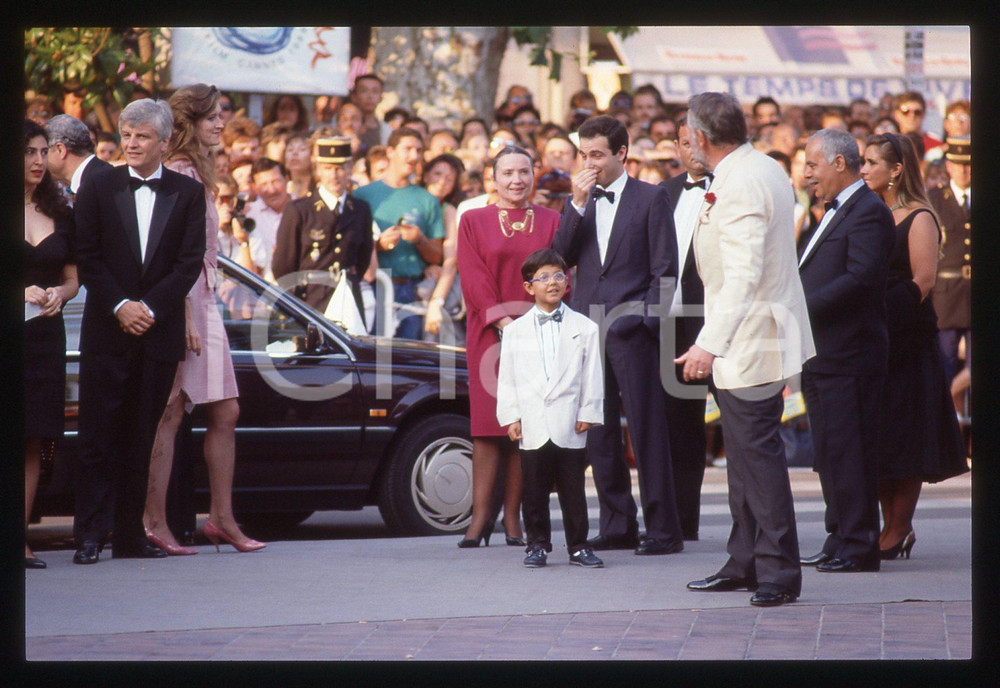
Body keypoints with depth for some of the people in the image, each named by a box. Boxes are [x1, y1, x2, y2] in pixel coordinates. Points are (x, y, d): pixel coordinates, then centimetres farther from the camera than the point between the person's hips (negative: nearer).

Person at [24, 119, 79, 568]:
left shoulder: (59, 214, 14)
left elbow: (72, 278, 18)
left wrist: (58, 294, -4)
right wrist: (23, 294, -16)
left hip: (45, 334, 4)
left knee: (35, 441, 1)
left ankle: (19, 537, 3)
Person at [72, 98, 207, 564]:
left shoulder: (188, 194, 6)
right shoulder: (98, 189, 5)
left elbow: (190, 262, -1)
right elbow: (87, 258, 1)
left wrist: (150, 308, -11)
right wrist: (120, 307, -10)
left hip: (160, 332, 1)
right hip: (106, 331, -1)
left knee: (141, 437, 5)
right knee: (98, 435, -4)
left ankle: (130, 534, 9)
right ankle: (90, 535, -3)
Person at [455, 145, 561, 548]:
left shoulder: (551, 222, 11)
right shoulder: (474, 221, 7)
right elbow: (474, 280, -1)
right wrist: (502, 320, -13)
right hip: (490, 333, -1)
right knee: (488, 424, -5)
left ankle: (513, 516, 2)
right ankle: (481, 516, -6)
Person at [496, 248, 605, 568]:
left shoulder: (584, 328, 6)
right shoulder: (515, 331, 8)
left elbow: (592, 375, 5)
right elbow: (506, 378, 8)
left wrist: (588, 413, -1)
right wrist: (510, 416, 0)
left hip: (569, 425, -1)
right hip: (532, 427, 1)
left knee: (573, 490, 3)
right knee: (534, 491, 4)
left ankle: (578, 546, 10)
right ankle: (537, 545, 14)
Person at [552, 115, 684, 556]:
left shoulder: (651, 199, 1)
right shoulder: (579, 202, 15)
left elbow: (664, 270, -1)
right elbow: (561, 257, 3)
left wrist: (648, 320, -10)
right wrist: (577, 205, -5)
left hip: (631, 327, -5)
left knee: (647, 429, -6)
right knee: (597, 433, 6)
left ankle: (663, 530, -3)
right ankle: (617, 526, 13)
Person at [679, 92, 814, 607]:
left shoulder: (740, 186, -21)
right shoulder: (765, 169, 12)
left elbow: (743, 275, -29)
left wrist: (710, 343, -32)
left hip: (749, 342, -11)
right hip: (748, 342, 11)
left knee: (757, 453, -9)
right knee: (744, 453, 16)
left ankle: (779, 574, -7)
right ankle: (745, 564, 23)